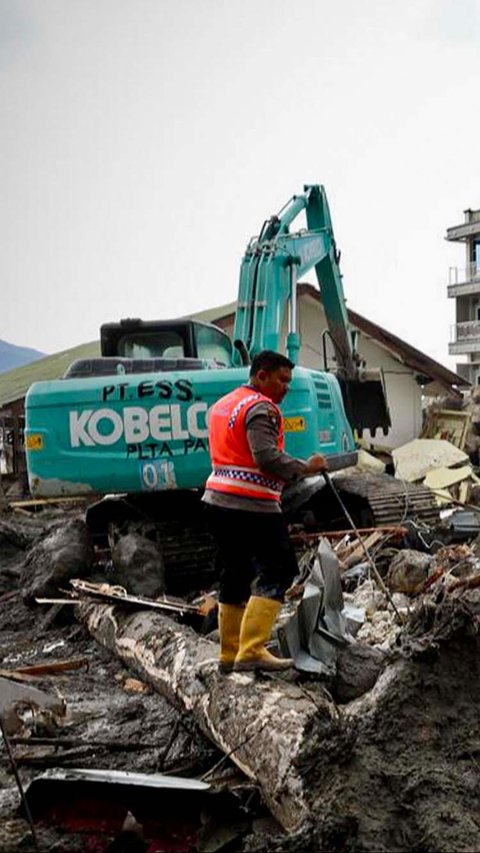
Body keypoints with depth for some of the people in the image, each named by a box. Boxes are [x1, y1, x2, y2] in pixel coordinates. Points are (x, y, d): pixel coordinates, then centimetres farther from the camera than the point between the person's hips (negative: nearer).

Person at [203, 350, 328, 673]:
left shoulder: (221, 405, 21)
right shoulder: (261, 407, -9)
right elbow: (266, 457, -21)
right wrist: (305, 467, -12)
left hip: (218, 500, 10)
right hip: (252, 504, -10)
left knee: (235, 575, 14)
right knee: (278, 570, -6)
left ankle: (229, 655, 18)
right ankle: (251, 650, -12)